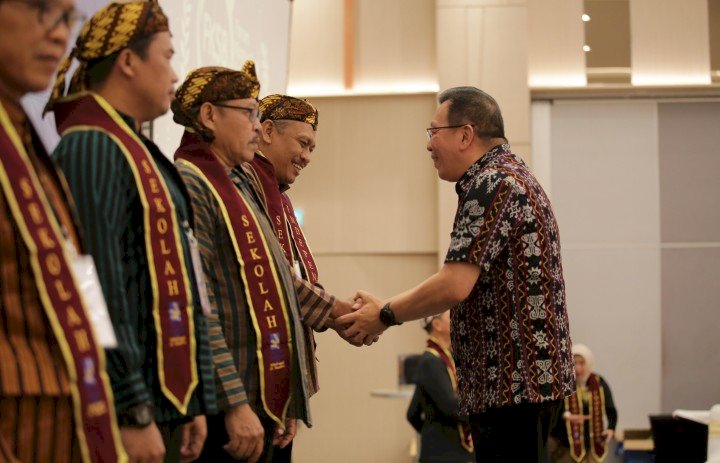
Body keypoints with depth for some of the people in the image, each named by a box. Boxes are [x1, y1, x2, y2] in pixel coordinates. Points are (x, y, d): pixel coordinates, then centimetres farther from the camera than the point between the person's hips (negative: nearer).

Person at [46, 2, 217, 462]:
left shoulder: (138, 150, 17)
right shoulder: (91, 148, -13)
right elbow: (99, 294, -21)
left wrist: (195, 403, 17)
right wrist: (133, 414, -21)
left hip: (167, 402, 9)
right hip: (127, 414, -9)